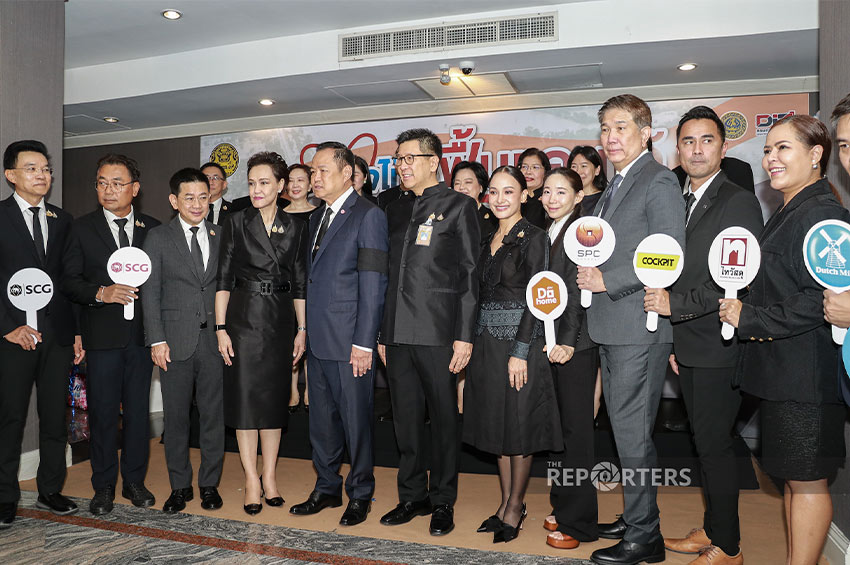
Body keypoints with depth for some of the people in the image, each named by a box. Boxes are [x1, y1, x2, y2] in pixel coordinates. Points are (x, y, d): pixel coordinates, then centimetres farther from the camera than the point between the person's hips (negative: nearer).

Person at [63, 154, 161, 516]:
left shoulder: (152, 228, 7)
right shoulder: (82, 228, 4)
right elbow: (69, 281, 0)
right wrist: (101, 293, -17)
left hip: (141, 333, 1)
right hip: (102, 336, -1)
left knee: (138, 410, 9)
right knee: (102, 413, 5)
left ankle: (134, 481, 23)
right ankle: (104, 486, 20)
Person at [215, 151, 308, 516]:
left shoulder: (295, 227, 7)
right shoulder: (236, 223, 1)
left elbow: (299, 282, 7)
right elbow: (223, 279, -1)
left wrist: (301, 329, 2)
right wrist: (221, 327, -8)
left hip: (281, 319, 2)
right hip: (244, 318, -2)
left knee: (274, 397, 8)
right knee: (245, 396, 0)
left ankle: (269, 476, 20)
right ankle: (251, 480, 12)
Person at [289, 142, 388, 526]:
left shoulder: (368, 216, -9)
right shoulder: (318, 218, 16)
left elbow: (373, 285, -15)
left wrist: (364, 343, -17)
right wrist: (305, 329, 12)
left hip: (349, 340, -8)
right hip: (317, 340, 8)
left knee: (355, 419, 4)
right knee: (321, 419, 16)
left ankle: (360, 494, 22)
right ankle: (327, 488, 32)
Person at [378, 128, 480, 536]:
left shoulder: (459, 206, -1)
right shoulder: (395, 209, 16)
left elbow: (469, 275, -6)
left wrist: (464, 336, -12)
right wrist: (382, 333, 13)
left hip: (438, 333, -5)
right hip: (398, 333, 5)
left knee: (443, 418, 5)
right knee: (405, 419, 12)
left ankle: (443, 502, 20)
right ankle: (412, 496, 27)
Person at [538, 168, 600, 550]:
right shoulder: (548, 235, 16)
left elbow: (578, 292, -15)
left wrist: (569, 342, -19)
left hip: (576, 343, -7)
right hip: (552, 342, 8)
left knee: (575, 428, -1)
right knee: (560, 426, 14)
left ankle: (578, 521, 9)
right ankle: (562, 504, 27)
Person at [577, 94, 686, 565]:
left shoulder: (658, 182, -9)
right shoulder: (615, 186, 19)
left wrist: (607, 280, -18)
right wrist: (591, 275, 8)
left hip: (639, 327, -9)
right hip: (611, 327, 9)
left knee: (632, 431, -3)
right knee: (623, 427, 16)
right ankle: (635, 515, 30)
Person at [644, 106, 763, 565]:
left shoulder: (739, 202, -9)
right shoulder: (682, 204, 15)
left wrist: (677, 304, -18)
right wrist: (672, 340, 13)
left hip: (719, 347, -7)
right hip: (687, 346, 7)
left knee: (714, 444, -1)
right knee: (705, 441, 16)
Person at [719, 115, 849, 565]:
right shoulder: (786, 214, 16)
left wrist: (749, 318, -16)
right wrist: (745, 314, 3)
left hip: (805, 375, -10)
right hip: (781, 372, 10)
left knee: (807, 480, 2)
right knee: (792, 478, 18)